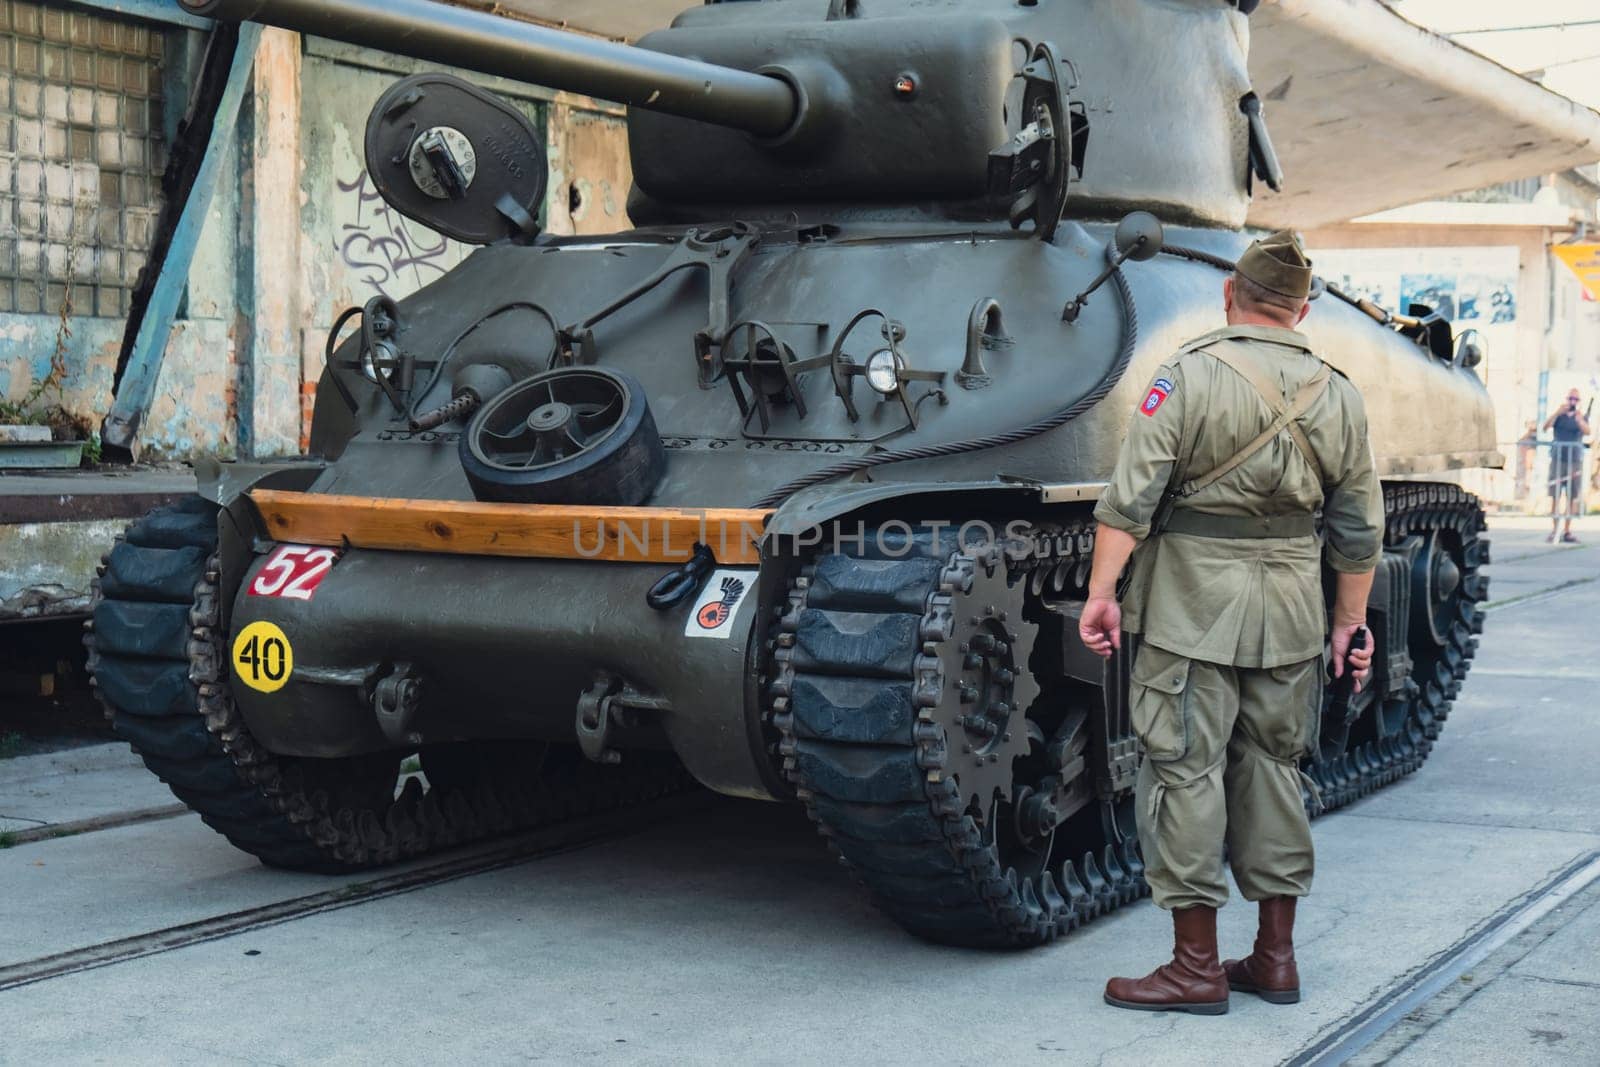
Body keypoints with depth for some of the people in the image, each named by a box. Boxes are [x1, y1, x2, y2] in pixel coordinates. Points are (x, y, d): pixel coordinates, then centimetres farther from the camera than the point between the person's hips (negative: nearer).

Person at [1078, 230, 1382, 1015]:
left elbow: (1131, 498, -14)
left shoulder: (1189, 375, -8)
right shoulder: (1336, 394, 7)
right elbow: (1360, 530, 11)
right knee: (1273, 768, 14)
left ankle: (1196, 966, 3)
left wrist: (1101, 592, -11)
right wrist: (1350, 622, 19)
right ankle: (1275, 957, 21)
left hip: (1194, 604, -5)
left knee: (1187, 771, 0)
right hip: (1291, 612, 5)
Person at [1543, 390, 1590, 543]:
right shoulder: (1559, 416, 7)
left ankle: (1567, 531, 1)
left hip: (1575, 462, 1)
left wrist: (1580, 420, -33)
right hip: (1558, 460, -1)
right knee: (1555, 496, -4)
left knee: (1573, 498, -2)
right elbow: (1546, 426, -11)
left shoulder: (1582, 417, 8)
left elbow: (1587, 432, -12)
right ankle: (1554, 530, -3)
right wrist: (1557, 413, -27)